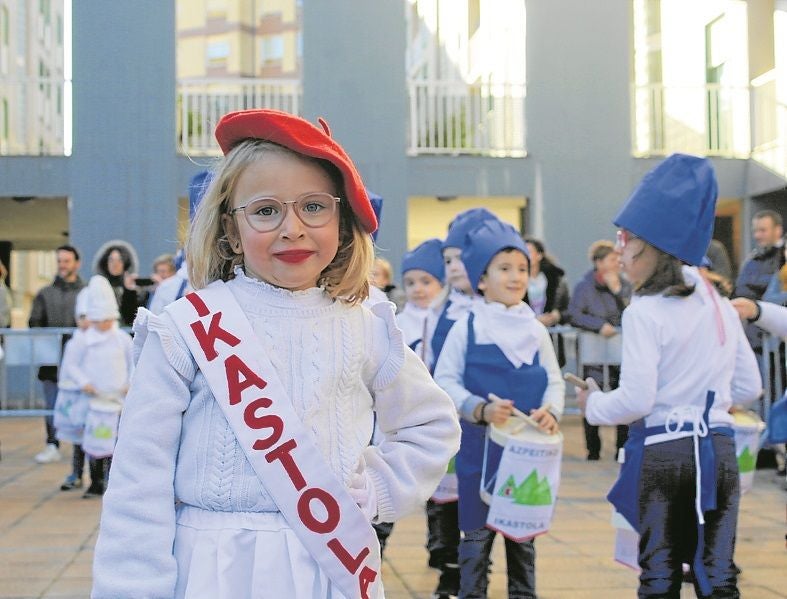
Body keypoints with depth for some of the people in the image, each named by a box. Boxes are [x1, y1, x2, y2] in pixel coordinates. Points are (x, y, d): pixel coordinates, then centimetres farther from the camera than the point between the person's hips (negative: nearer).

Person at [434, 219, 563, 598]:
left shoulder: (536, 330, 4)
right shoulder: (467, 328, -5)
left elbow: (554, 381, 6)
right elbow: (445, 381, -7)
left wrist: (551, 412, -15)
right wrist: (481, 409, -22)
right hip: (480, 448, -3)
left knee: (523, 533, 14)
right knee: (477, 535, 5)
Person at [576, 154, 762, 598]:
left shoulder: (645, 312, -13)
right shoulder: (722, 307, 7)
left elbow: (635, 400, -17)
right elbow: (749, 387, 12)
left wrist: (593, 404, 1)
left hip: (662, 452, -5)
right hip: (719, 450, 5)